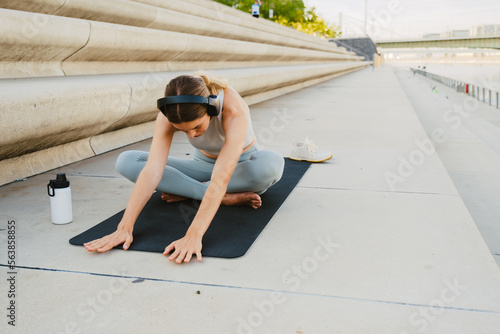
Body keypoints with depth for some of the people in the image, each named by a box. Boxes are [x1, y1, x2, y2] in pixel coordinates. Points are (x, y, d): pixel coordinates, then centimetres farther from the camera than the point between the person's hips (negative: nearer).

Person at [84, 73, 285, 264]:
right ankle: (224, 198, -21)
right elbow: (152, 169, -35)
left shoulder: (234, 110, -38)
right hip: (203, 164, 3)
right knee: (126, 162, -19)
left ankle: (186, 192, -21)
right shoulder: (170, 113, -27)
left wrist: (193, 236, -57)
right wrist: (125, 228, -44)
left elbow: (222, 178, -48)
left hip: (240, 165, -3)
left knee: (273, 164, -41)